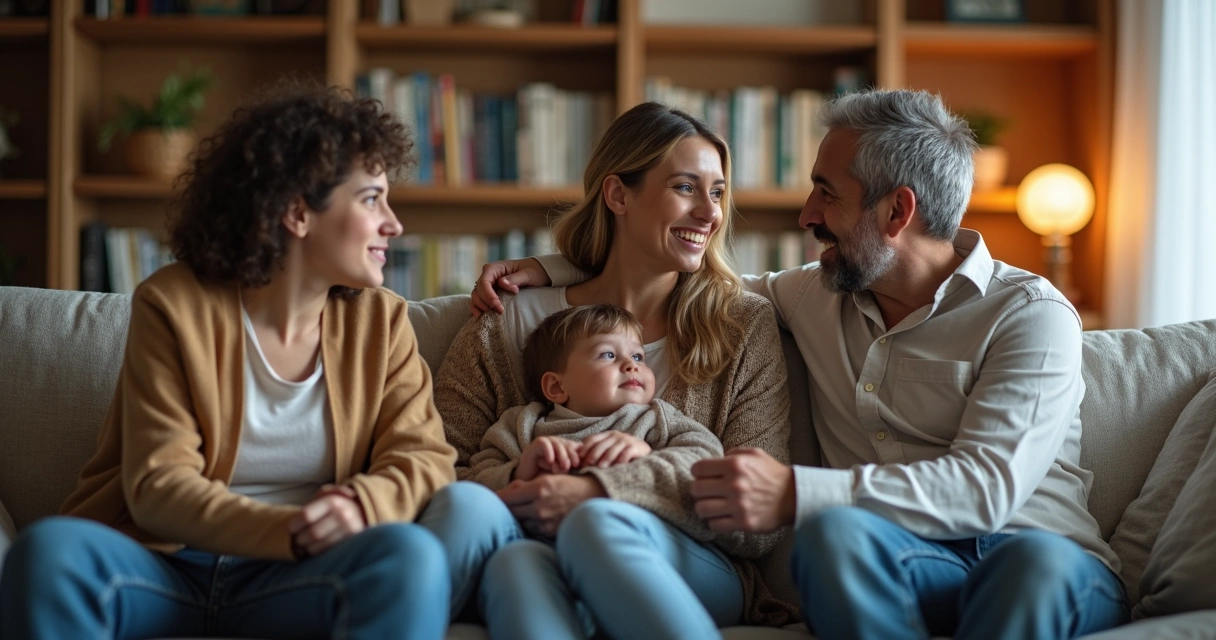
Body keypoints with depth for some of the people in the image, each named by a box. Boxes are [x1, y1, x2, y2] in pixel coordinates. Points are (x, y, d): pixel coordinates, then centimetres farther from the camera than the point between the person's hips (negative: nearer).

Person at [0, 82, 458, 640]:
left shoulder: (379, 320, 9)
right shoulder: (173, 305, -1)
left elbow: (425, 458, -1)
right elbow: (157, 484, -9)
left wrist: (361, 505, -25)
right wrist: (288, 531, -26)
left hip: (289, 581, 2)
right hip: (164, 566, -1)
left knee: (412, 554, -32)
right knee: (50, 550, -34)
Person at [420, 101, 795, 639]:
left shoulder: (746, 326, 14)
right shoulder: (509, 327, 15)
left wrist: (601, 491, -13)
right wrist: (518, 477, -15)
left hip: (701, 573, -1)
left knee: (597, 524, -38)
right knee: (468, 503, -37)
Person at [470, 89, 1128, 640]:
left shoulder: (1031, 315, -2)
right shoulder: (819, 295, 18)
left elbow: (987, 487, -17)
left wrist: (795, 494, -28)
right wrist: (552, 269, 22)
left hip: (1048, 565, -3)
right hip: (910, 565, 4)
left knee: (1036, 558, -41)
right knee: (834, 530, -33)